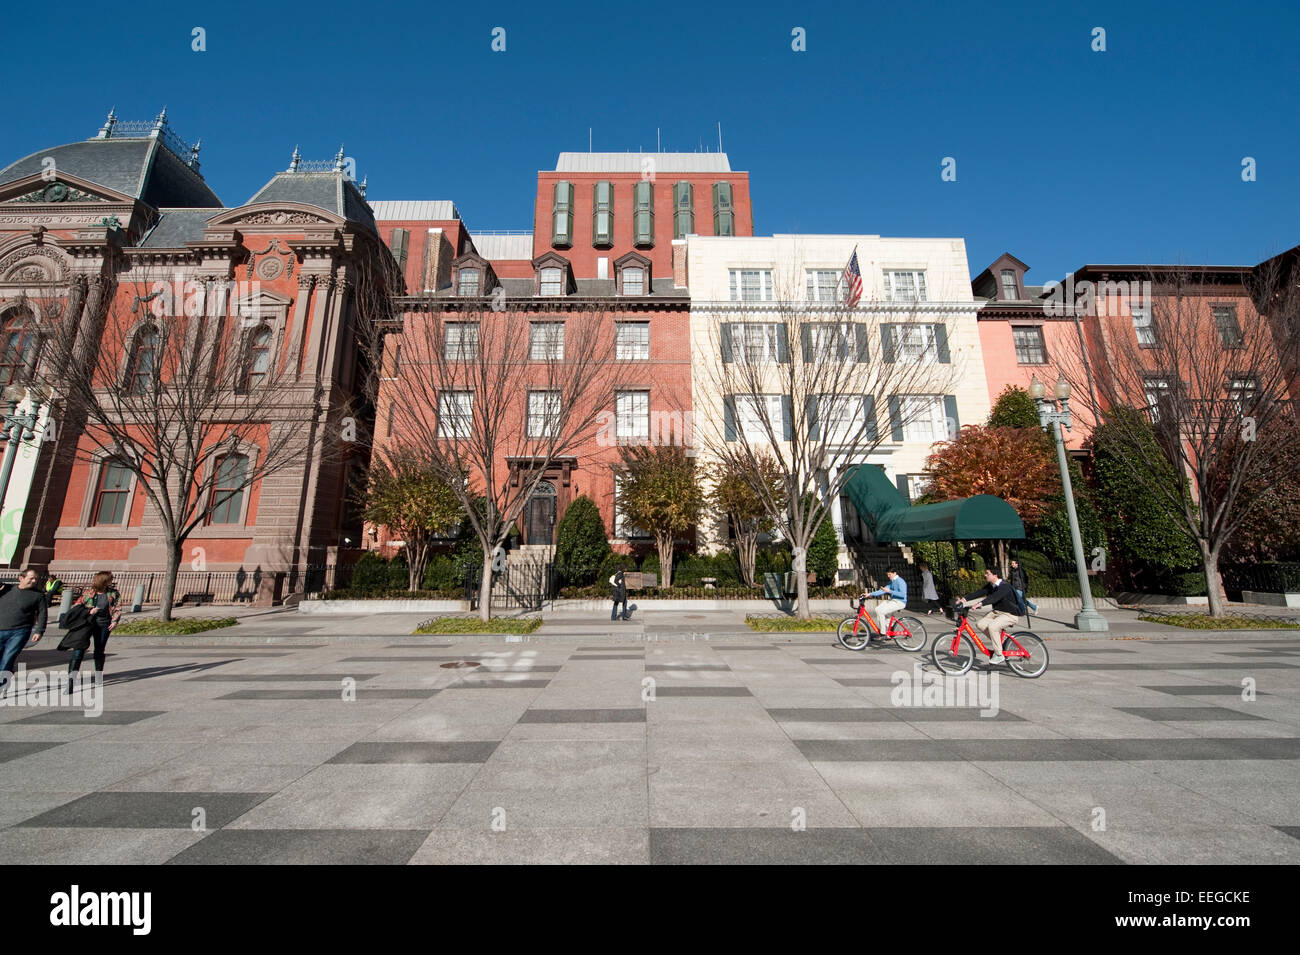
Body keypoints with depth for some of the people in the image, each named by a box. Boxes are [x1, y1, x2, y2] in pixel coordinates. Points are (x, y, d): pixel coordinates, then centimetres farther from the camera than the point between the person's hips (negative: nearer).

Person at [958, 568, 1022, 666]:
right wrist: (964, 599, -17)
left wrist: (979, 603, -51)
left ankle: (999, 656, -14)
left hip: (1010, 614, -8)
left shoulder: (1004, 586, -22)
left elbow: (994, 597, -38)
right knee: (980, 624, -12)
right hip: (996, 611, 8)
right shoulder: (990, 586, 4)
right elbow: (979, 593, -3)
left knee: (992, 627, -29)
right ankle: (996, 641, 11)